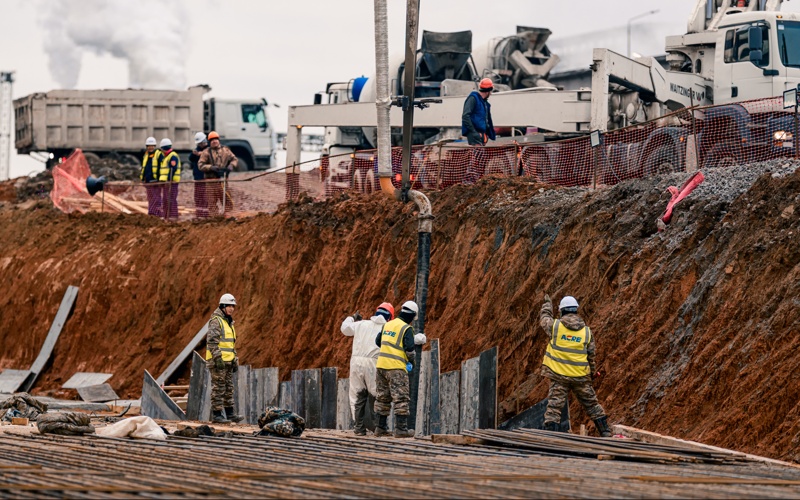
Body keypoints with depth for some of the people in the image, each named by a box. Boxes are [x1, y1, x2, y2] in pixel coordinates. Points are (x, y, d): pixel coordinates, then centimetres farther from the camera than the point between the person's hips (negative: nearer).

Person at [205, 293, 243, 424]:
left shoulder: (229, 322, 18)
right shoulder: (216, 321, -11)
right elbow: (212, 341, -19)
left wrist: (235, 360, 21)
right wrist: (217, 358, -25)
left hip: (227, 361, 9)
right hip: (218, 360, -9)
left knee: (229, 388, 10)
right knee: (218, 388, -7)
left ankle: (229, 413, 15)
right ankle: (217, 415, -5)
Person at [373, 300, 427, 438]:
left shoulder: (388, 325, 12)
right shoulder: (406, 328, -9)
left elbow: (378, 342, 22)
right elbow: (409, 348, -14)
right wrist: (412, 361, 5)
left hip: (381, 365, 7)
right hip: (396, 367, -7)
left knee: (383, 397, 13)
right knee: (401, 398, -4)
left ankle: (380, 427, 16)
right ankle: (401, 428, -7)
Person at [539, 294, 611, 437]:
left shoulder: (555, 326, -8)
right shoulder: (586, 331, -1)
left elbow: (544, 318, 15)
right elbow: (591, 355, 8)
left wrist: (547, 303, 34)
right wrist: (593, 371, 26)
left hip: (559, 377, -2)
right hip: (581, 377, 2)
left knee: (554, 407, -2)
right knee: (592, 404, 15)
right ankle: (606, 433, 19)